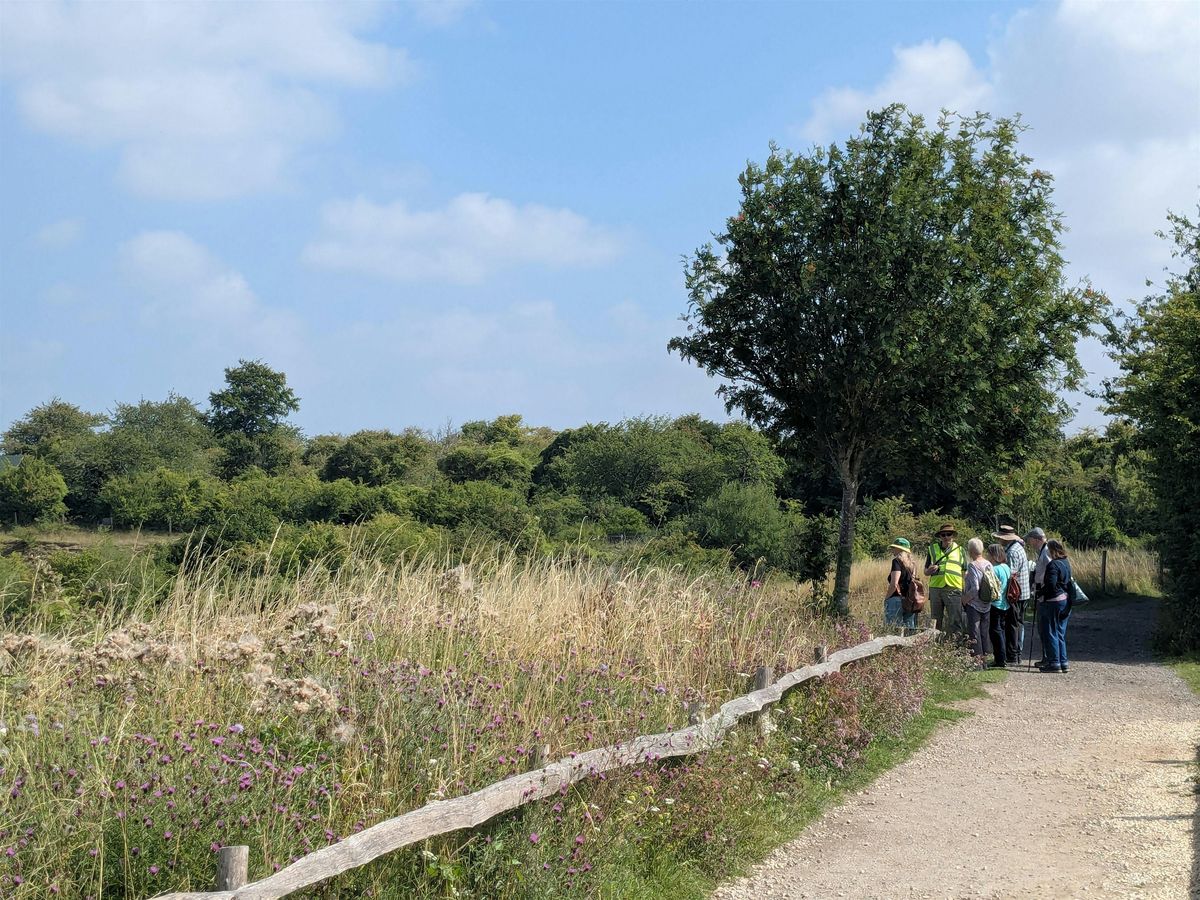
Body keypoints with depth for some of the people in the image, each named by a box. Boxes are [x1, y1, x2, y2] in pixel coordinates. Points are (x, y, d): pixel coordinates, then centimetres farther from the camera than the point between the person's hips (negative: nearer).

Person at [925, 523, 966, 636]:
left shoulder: (960, 551, 11)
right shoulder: (932, 550, 12)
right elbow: (926, 572, 16)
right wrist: (930, 570, -9)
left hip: (954, 590, -2)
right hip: (936, 589, 2)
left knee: (955, 622, -4)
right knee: (935, 622, 8)